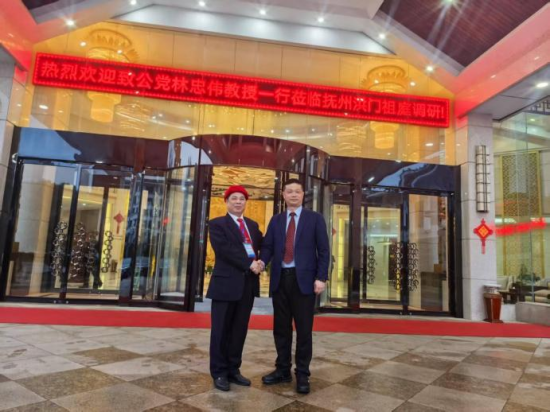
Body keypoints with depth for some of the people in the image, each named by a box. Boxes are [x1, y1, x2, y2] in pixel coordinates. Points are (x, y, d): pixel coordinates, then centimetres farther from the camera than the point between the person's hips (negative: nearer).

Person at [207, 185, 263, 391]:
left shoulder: (253, 225, 18)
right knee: (221, 330, 4)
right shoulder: (217, 224, -1)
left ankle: (233, 369, 23)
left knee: (240, 330, 11)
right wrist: (249, 264, -16)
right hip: (226, 282, -5)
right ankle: (219, 373, 17)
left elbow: (261, 245, 14)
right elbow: (224, 249, -14)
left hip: (248, 283, 5)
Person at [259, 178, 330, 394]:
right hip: (280, 278, 4)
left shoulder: (315, 218, 3)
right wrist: (262, 261, -16)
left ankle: (302, 374, 19)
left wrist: (321, 277, -10)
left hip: (304, 279, -3)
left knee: (304, 329, 4)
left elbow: (323, 250, -1)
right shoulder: (276, 220, 13)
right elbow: (268, 246, 6)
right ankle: (283, 370, 28)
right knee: (281, 327, 12)